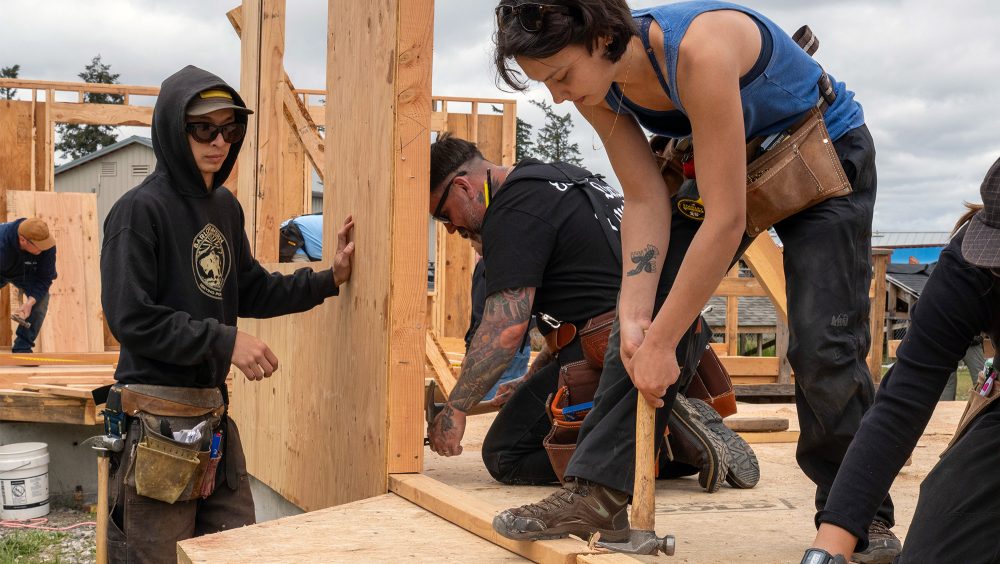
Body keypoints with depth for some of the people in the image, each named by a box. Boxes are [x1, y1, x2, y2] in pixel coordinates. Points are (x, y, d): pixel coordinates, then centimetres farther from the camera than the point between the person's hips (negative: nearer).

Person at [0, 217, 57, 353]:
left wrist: (30, 302, -40)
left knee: (41, 299, -20)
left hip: (25, 274, 2)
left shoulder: (47, 246, -35)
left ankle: (22, 348, -12)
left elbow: (45, 278, -24)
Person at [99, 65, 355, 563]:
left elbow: (249, 290, 18)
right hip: (158, 418, -8)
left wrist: (329, 280, 10)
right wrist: (225, 340, -19)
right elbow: (131, 317, -18)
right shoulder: (141, 209, -13)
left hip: (213, 410, 8)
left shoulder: (225, 207, 10)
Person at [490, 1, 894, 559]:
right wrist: (635, 316, -23)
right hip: (724, 164, 7)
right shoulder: (596, 83, -16)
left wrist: (661, 342, -33)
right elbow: (645, 200, -12)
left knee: (822, 343, -13)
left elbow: (726, 220, -38)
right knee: (648, 317, -5)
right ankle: (597, 493, -2)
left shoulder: (698, 50, -39)